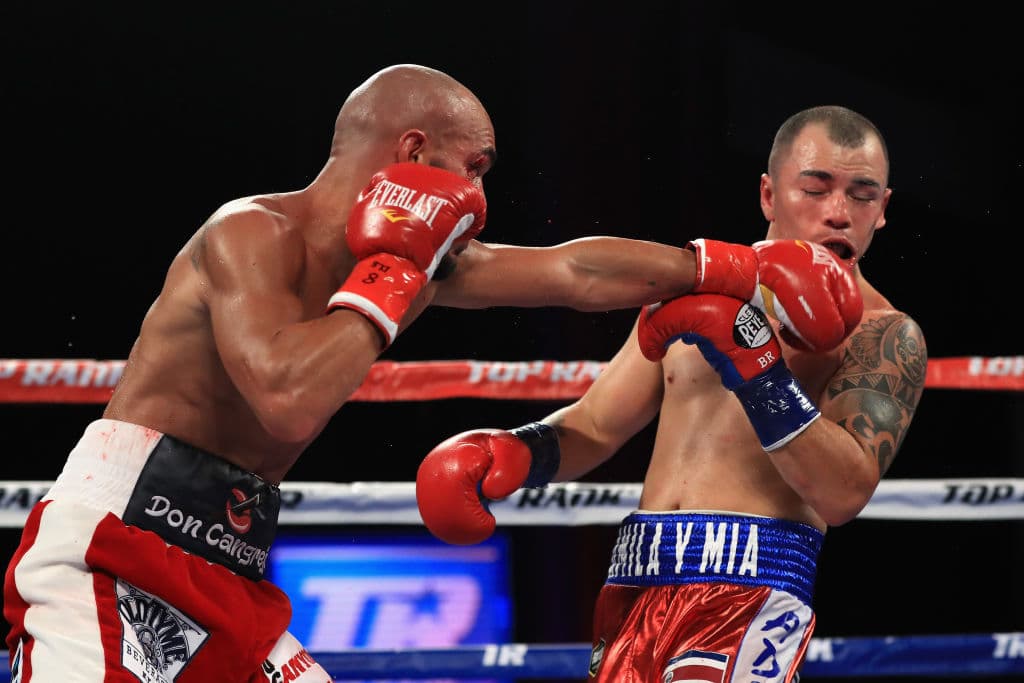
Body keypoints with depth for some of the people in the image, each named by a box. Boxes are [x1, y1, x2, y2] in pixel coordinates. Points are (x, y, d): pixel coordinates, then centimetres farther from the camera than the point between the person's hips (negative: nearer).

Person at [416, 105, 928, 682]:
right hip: (636, 583, 6)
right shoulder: (697, 288, 15)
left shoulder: (883, 333, -1)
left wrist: (751, 357, -22)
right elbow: (595, 428, 21)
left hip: (750, 590, -5)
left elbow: (844, 494, -16)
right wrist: (514, 452, 0)